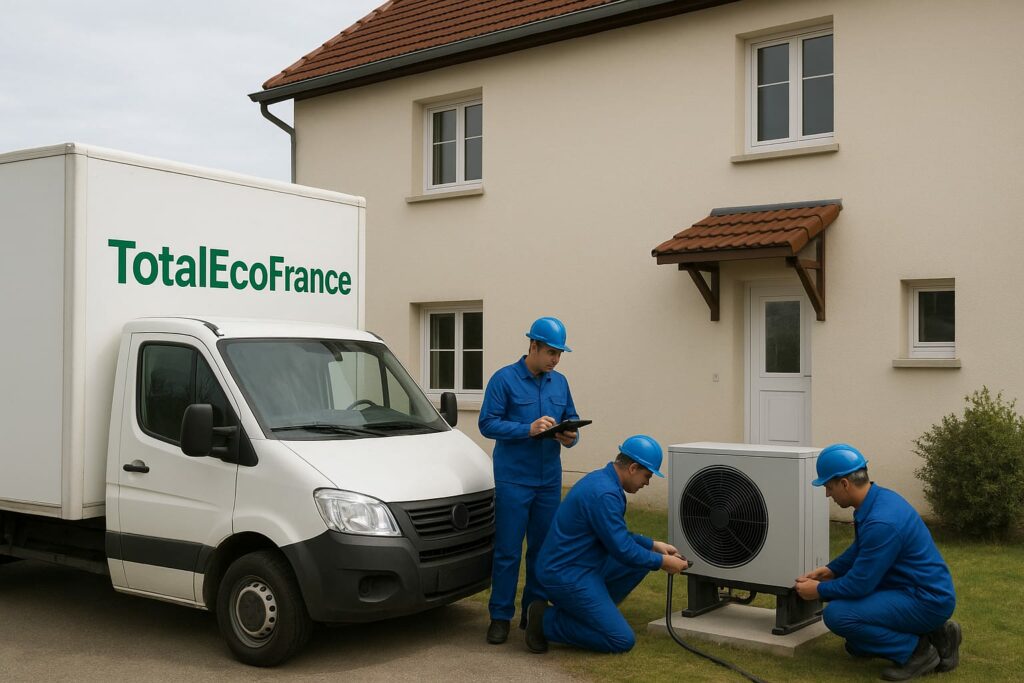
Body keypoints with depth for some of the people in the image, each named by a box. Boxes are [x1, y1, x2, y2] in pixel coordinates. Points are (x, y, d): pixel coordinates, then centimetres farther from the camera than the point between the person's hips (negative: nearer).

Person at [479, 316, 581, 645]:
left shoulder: (559, 382, 11)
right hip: (513, 479, -5)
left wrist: (570, 436, -5)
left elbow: (572, 419, 18)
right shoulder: (504, 379, -6)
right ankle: (500, 617, 8)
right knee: (507, 551, -2)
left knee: (543, 549, 10)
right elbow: (487, 423, -10)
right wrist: (529, 429, -20)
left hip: (549, 480, 5)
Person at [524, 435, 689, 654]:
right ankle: (546, 621, -2)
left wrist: (653, 545, 14)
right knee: (622, 640, -9)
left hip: (583, 565, 10)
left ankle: (592, 611, 13)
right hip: (565, 576, -10)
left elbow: (618, 536, 20)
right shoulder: (604, 494, -24)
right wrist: (662, 562, -6)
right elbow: (622, 551, -20)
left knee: (643, 555, 11)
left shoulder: (603, 480, 8)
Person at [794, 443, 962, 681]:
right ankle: (932, 635, 15)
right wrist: (831, 569, 13)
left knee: (837, 614, -23)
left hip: (927, 601, -10)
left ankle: (917, 651, -7)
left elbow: (860, 584, -22)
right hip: (918, 590, 10)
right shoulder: (878, 498, 3)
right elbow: (860, 549, 22)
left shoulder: (881, 522, -29)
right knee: (857, 647, 20)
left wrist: (819, 590, -7)